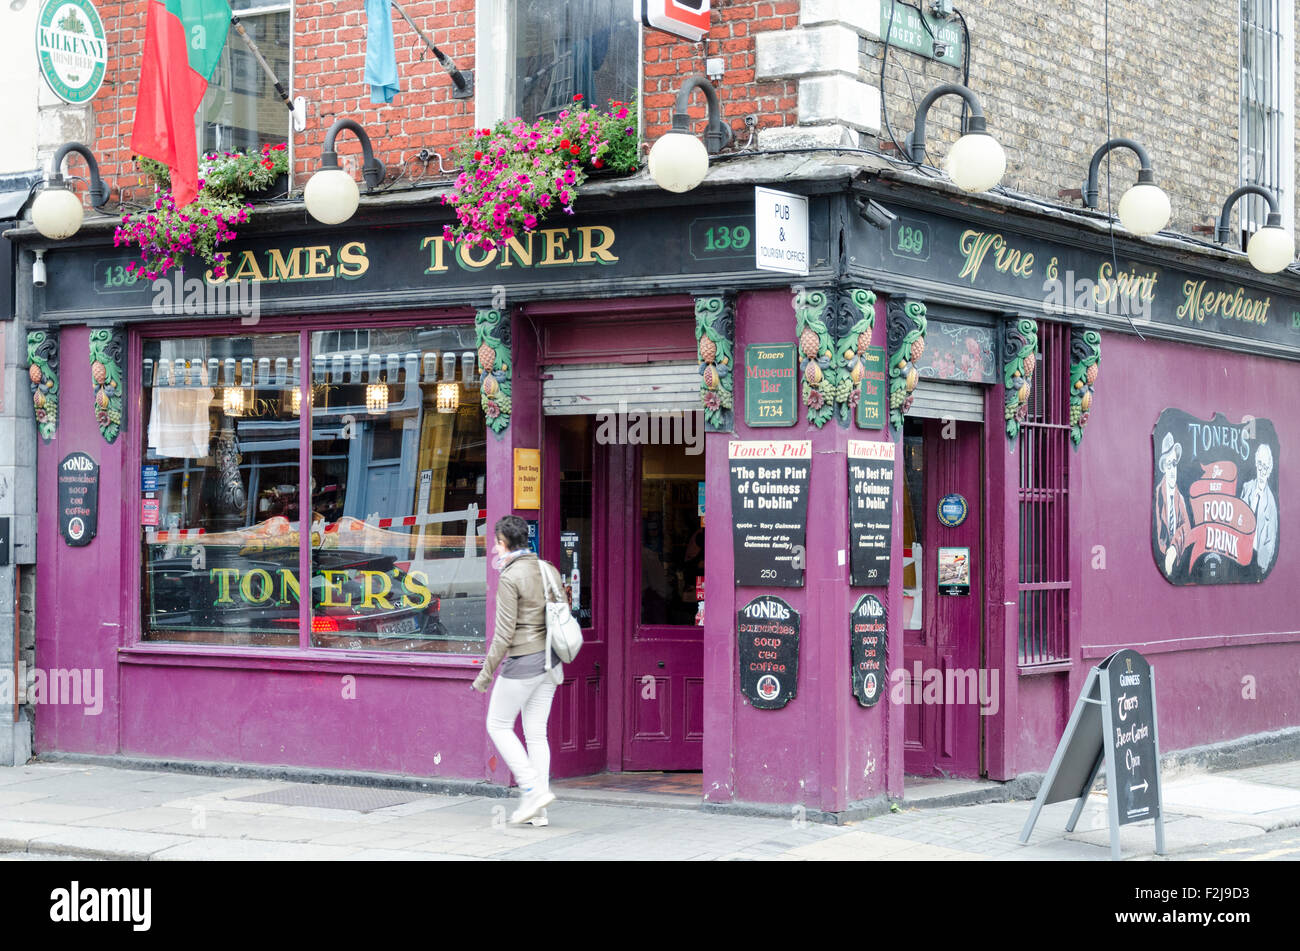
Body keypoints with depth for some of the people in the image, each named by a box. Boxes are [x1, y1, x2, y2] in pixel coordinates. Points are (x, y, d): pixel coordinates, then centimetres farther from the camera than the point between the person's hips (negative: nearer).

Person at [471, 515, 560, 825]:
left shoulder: (510, 578, -16)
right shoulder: (544, 569, 7)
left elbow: (504, 634, -17)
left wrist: (486, 673, -8)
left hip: (522, 661, -8)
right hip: (549, 661, 8)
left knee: (499, 725, 9)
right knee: (536, 732, 10)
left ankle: (534, 790, -3)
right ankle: (538, 811, 9)